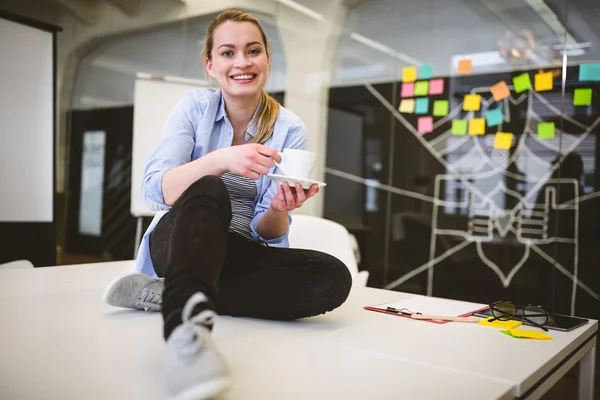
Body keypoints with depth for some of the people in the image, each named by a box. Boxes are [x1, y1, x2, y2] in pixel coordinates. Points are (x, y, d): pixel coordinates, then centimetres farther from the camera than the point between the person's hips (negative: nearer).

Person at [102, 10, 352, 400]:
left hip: (237, 254, 2)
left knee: (333, 279, -27)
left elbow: (266, 232, -4)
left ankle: (161, 294, -25)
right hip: (178, 241, -1)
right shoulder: (195, 107, -1)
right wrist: (222, 159, -32)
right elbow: (155, 189, -16)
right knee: (208, 191, -33)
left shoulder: (289, 129, -2)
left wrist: (279, 211, -28)